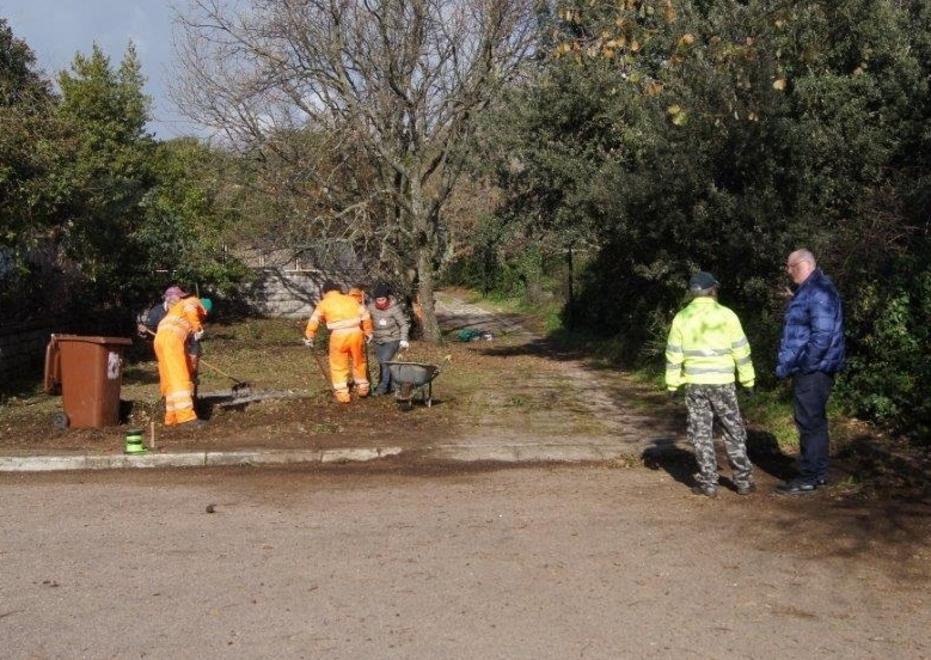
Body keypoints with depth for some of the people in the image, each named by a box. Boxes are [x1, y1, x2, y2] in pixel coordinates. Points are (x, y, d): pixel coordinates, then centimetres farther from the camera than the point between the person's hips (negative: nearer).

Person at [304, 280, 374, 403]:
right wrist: (368, 332, 19)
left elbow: (314, 321, 3)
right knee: (359, 361, 20)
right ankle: (362, 387, 32)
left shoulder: (324, 303, 9)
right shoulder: (351, 299, 16)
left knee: (338, 365, 9)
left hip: (338, 334, -3)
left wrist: (309, 338, 8)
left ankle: (342, 393, 8)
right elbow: (365, 315, 13)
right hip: (356, 332, 3)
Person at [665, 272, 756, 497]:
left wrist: (672, 383, 9)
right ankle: (743, 481, 12)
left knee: (701, 433, 7)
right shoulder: (726, 315, -3)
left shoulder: (682, 318, 2)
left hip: (694, 383, 1)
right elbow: (741, 350, -1)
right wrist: (748, 379, 7)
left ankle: (708, 483, 7)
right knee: (734, 432, 9)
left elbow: (674, 353, 3)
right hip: (722, 381, -1)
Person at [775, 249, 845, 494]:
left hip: (812, 372, -10)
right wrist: (788, 363, 16)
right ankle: (819, 472, 26)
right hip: (809, 370, 10)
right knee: (815, 422, 17)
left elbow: (823, 336, -25)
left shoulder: (819, 292, -19)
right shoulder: (807, 291, 14)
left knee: (809, 424, -4)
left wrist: (802, 365, -20)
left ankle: (808, 478, 3)